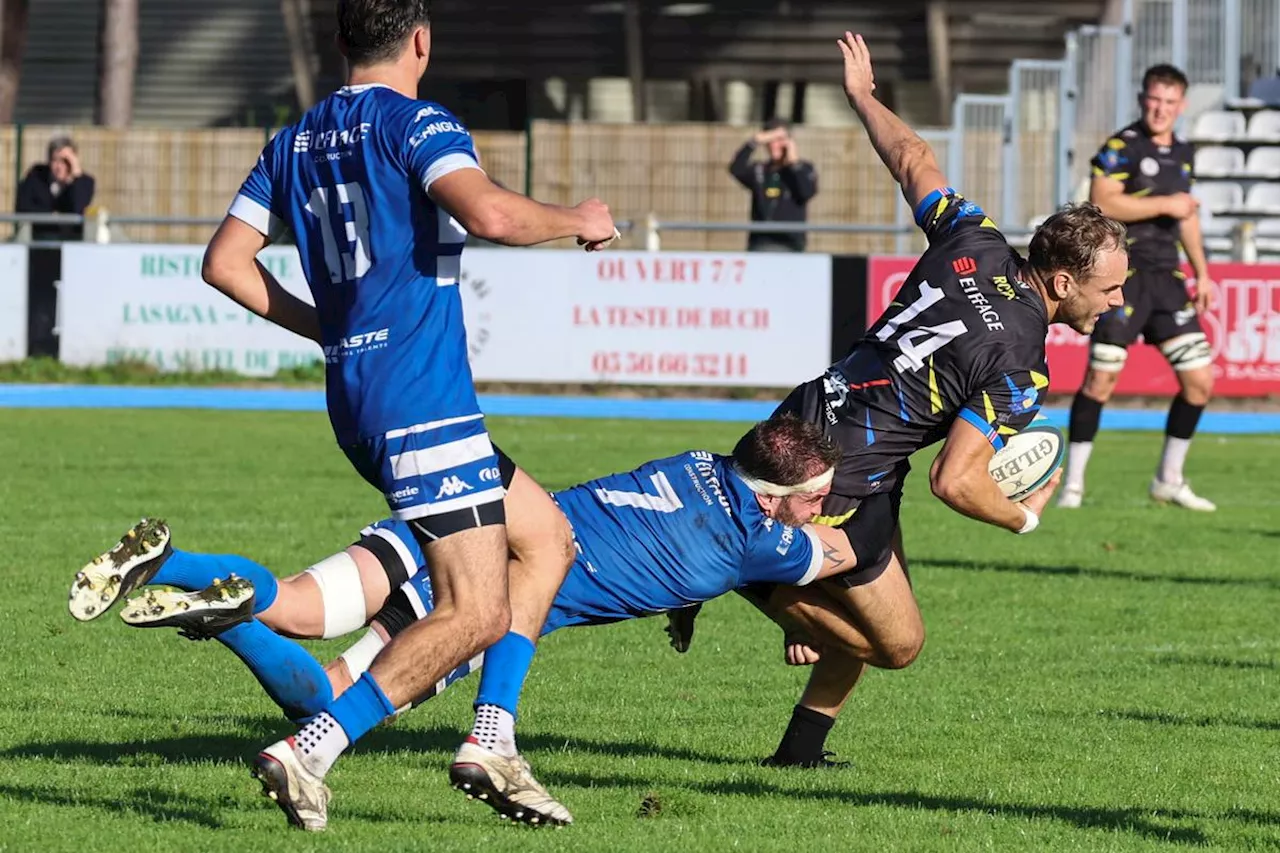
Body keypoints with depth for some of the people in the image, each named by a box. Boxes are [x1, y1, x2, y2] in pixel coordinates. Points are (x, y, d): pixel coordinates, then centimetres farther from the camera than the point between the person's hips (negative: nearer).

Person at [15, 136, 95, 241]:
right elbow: (22, 208, -4)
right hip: (40, 238, 0)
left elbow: (77, 212, -20)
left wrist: (76, 175, -23)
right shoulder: (37, 175, 1)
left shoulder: (85, 181, -3)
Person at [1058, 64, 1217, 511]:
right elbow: (1102, 202, -18)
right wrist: (1163, 205, -17)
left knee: (1200, 380, 2)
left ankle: (1169, 479, 16)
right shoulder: (1122, 147, -6)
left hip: (1166, 277, 7)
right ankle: (1072, 483, -2)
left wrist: (1202, 273, 24)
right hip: (1124, 275, -7)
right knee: (1101, 377, -11)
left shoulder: (1182, 154, 16)